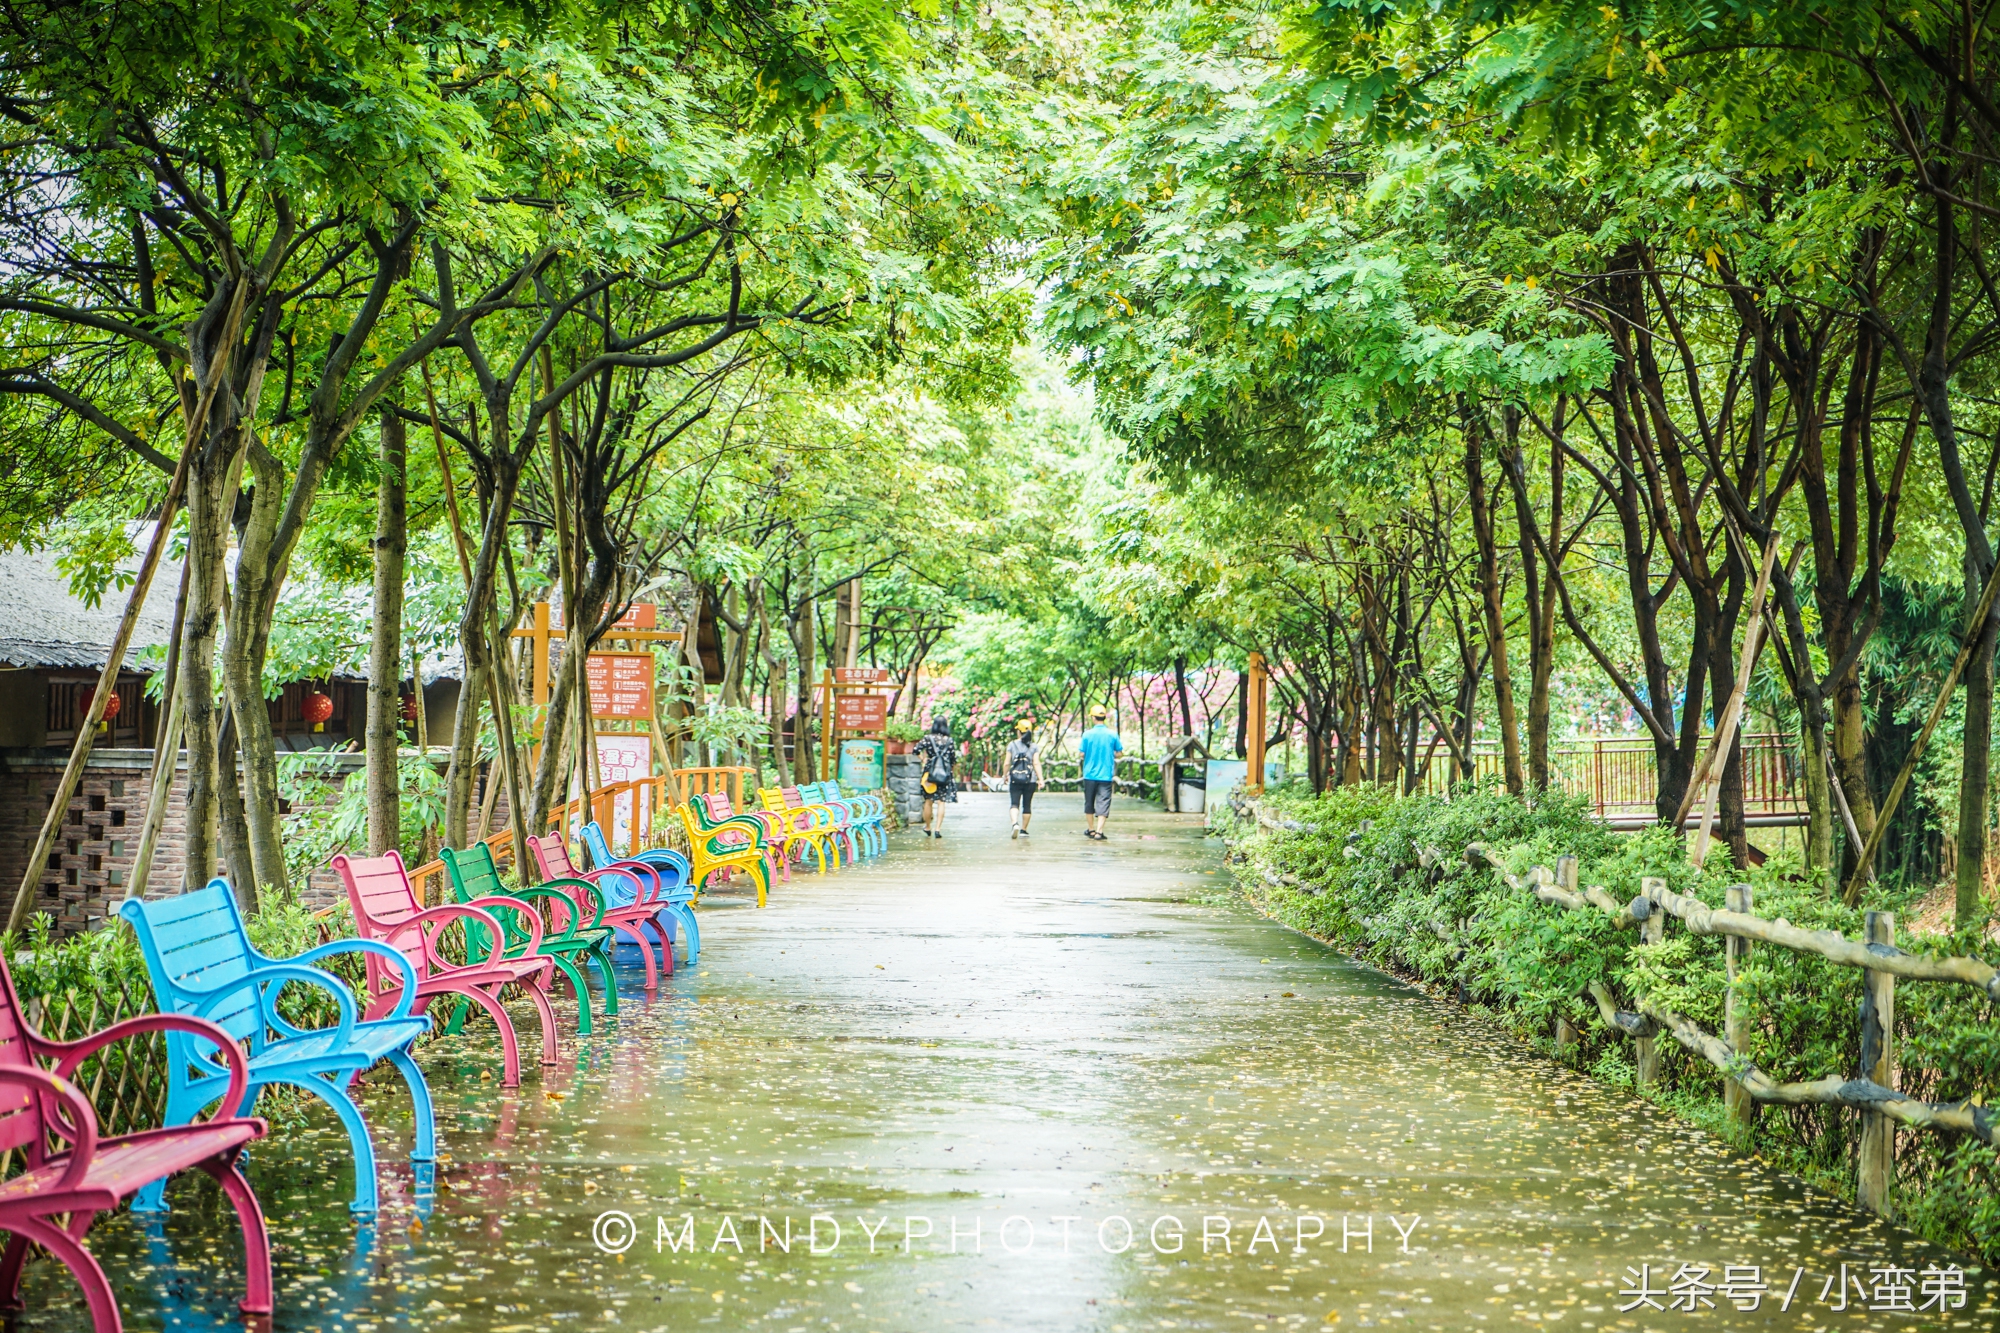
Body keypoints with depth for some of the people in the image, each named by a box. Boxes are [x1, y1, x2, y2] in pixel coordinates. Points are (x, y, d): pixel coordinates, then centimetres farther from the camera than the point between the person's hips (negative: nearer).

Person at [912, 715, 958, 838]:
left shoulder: (927, 738, -1)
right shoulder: (950, 741, 1)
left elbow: (915, 750, -10)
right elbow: (954, 760, 3)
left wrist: (923, 760, 5)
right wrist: (951, 769, 21)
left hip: (930, 771, 0)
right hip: (945, 772, 0)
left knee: (928, 801, 12)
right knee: (941, 802, 1)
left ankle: (928, 827, 22)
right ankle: (937, 829, -7)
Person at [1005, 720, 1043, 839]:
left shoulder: (1012, 745, 0)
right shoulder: (1034, 747, 1)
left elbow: (1007, 763, 0)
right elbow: (1036, 763, -7)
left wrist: (1005, 776, 15)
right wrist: (1040, 779, -8)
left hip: (1015, 780, -1)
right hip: (1030, 780, 1)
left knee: (1014, 803, -1)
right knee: (1027, 805, 11)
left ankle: (1015, 823, -27)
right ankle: (1023, 829, 15)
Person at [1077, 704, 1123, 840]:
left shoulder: (1088, 734, -7)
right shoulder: (1112, 734, -5)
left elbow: (1082, 754, -5)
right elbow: (1119, 753, 2)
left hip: (1090, 774, 0)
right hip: (1106, 775, 0)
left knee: (1089, 802, 15)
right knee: (1103, 803, -1)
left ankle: (1091, 830, 25)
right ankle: (1099, 831, -12)